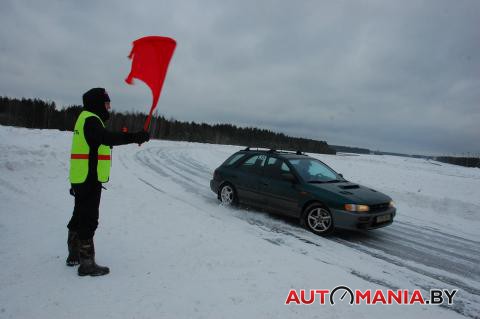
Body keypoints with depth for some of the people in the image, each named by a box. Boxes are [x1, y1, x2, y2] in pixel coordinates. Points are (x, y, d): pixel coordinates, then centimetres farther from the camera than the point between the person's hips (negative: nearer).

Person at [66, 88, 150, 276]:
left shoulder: (86, 119, 18)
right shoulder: (91, 120, -14)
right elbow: (107, 138, -33)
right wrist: (135, 137, -39)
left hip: (82, 178, 11)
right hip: (89, 179, -11)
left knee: (80, 216, 19)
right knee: (89, 220, -6)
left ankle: (74, 255, 33)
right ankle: (87, 263, 1)